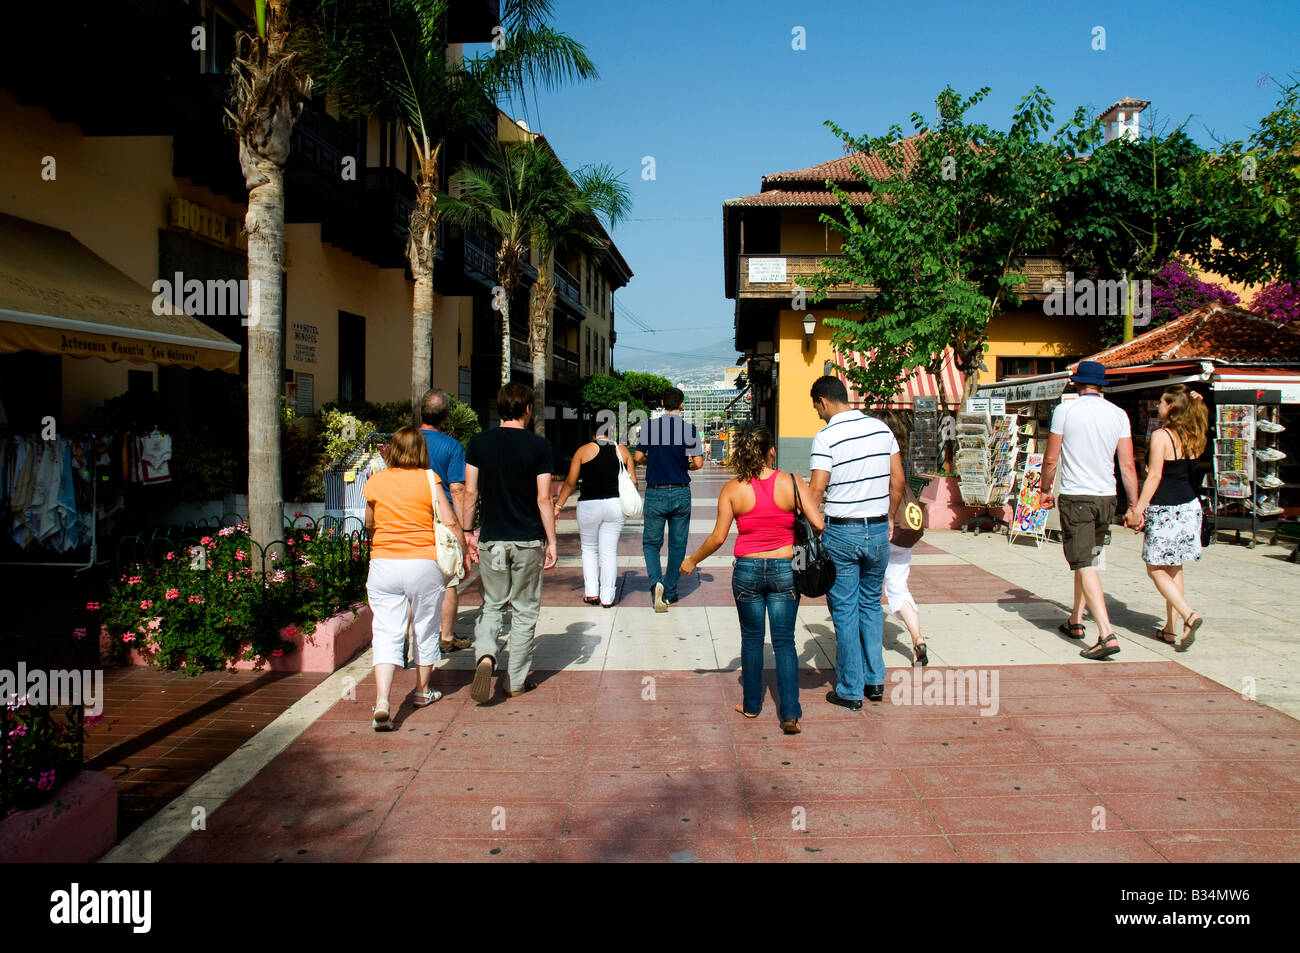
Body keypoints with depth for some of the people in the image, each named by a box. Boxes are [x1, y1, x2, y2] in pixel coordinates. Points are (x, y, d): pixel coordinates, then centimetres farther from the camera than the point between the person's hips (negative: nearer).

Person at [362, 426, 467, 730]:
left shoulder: (376, 482, 2)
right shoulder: (428, 481, -4)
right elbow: (450, 523, -7)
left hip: (383, 565, 1)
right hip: (423, 564, -1)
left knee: (387, 634, 0)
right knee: (426, 629, 17)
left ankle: (381, 702, -16)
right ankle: (423, 691, 33)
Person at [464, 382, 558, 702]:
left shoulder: (479, 442, 0)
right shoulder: (539, 445, -7)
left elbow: (470, 492, 1)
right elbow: (543, 499, -8)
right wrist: (551, 541, -1)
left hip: (491, 540, 2)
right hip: (528, 541, -2)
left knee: (491, 605, 16)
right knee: (524, 611, 10)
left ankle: (485, 656, -10)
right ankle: (517, 681, 16)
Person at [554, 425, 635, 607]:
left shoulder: (584, 451, 0)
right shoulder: (622, 451, 6)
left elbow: (570, 482, 0)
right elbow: (633, 482, 5)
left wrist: (558, 505, 8)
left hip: (589, 505, -2)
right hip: (615, 504, 2)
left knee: (589, 548, 16)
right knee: (609, 551, 8)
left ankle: (591, 593, 13)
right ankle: (607, 598, 11)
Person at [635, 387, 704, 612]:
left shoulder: (649, 426, -3)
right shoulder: (689, 429, -3)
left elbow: (639, 457, -3)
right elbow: (698, 463, -6)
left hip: (655, 493, 0)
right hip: (681, 493, 1)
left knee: (651, 542, 9)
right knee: (677, 544, 12)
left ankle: (656, 581, -15)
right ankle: (670, 592, 17)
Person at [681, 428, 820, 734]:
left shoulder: (732, 489, -7)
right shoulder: (792, 482, -8)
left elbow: (718, 537, -6)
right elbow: (818, 525, -11)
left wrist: (693, 560, 9)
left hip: (747, 571, 0)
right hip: (784, 570, 0)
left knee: (752, 639, 16)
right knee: (784, 642, 7)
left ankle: (752, 705, 27)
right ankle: (790, 713, 2)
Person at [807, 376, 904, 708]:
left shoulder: (826, 437, -13)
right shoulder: (881, 428, 3)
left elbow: (816, 491, -15)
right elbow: (897, 481, 7)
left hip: (841, 533, -5)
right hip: (878, 531, 5)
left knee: (845, 611, 5)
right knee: (871, 604, 19)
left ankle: (851, 690, 13)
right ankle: (875, 681, 24)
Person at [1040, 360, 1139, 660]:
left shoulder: (1065, 410, -6)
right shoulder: (1118, 414, 4)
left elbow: (1051, 459, -4)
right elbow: (1128, 465, 1)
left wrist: (1046, 490, 13)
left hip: (1076, 497, -5)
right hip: (1106, 498, 5)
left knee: (1084, 565, -7)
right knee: (1088, 559, 21)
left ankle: (1107, 634, -19)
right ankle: (1075, 621, 32)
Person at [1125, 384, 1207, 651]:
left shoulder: (1161, 436, -14)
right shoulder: (1192, 438, 6)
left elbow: (1154, 476, -18)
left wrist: (1138, 510, -15)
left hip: (1165, 509, -7)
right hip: (1190, 506, 7)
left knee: (1156, 570, 3)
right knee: (1174, 569, 15)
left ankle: (1189, 615, -14)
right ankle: (1170, 628, 19)